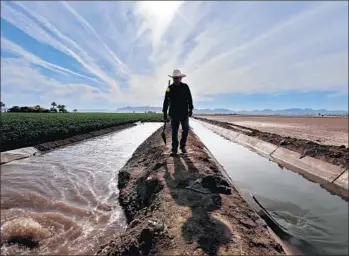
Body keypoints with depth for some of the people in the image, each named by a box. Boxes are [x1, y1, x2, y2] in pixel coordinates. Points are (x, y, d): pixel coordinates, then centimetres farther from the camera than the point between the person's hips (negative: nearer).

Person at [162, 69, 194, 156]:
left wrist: (190, 109, 3)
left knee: (186, 129, -2)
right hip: (174, 113, 0)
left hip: (184, 113, 1)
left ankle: (182, 146, 20)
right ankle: (174, 150, 12)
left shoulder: (185, 87, 2)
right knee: (174, 132, 3)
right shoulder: (170, 88, 0)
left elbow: (189, 99, 7)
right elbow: (166, 101, 2)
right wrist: (165, 113, -1)